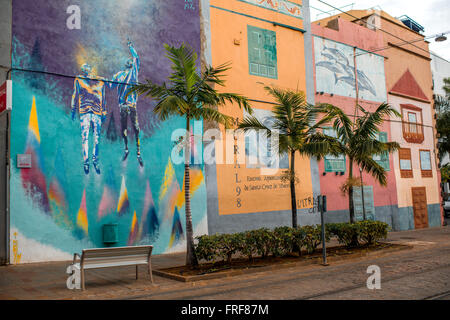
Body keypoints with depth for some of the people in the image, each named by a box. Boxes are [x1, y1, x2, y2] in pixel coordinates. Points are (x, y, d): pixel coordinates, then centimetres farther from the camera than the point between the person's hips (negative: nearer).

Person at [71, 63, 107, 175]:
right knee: (85, 136, -8)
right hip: (84, 111, -1)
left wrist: (104, 112, 15)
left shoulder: (100, 81, 14)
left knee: (97, 137, 0)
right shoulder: (79, 80, 12)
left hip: (97, 112, 1)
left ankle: (95, 160, 13)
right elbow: (75, 95, 12)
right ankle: (86, 161, -5)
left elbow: (103, 97, 17)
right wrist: (73, 110, 6)